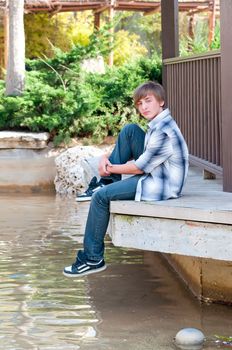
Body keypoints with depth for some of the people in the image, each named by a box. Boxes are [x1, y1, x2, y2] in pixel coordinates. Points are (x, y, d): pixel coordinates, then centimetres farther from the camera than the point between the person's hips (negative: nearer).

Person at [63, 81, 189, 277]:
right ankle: (107, 182, 6)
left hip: (161, 187, -10)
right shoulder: (157, 124, 7)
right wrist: (107, 158, -2)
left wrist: (111, 168, -5)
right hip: (152, 175, 10)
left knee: (100, 196, -13)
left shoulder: (164, 133, -24)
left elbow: (140, 167, -19)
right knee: (130, 130, 2)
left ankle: (93, 259, -2)